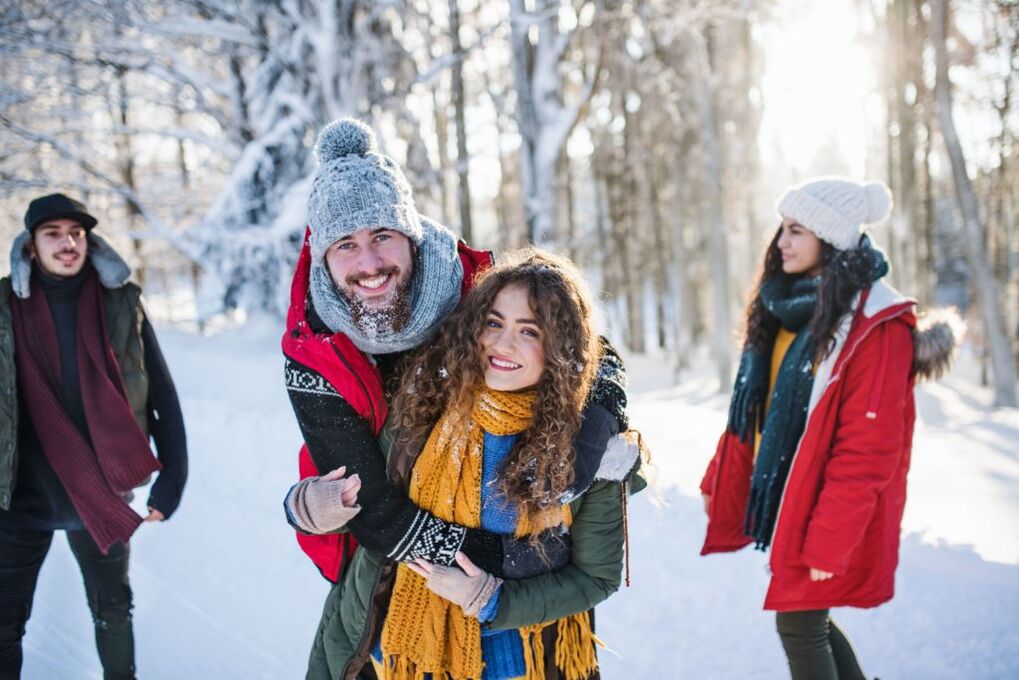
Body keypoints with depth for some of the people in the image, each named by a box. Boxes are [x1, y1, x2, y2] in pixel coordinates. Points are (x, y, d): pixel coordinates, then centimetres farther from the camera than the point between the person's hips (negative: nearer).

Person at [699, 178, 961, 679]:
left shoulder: (876, 326, -18)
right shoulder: (788, 304, 6)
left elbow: (868, 449, -20)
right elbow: (754, 407, 11)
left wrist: (829, 542, -20)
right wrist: (718, 480, 11)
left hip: (829, 510, -7)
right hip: (785, 495, 7)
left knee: (799, 624, 5)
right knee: (806, 616, 17)